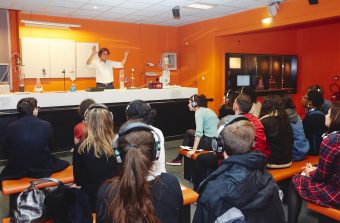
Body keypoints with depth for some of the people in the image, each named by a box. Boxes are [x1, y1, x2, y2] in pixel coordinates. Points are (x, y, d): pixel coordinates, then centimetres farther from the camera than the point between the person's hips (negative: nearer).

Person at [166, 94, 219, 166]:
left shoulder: (199, 112, -11)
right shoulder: (208, 110, 15)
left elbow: (199, 132, -22)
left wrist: (193, 150, -23)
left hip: (211, 142, -8)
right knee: (188, 132, 22)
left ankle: (179, 159, 29)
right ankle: (179, 158, 29)